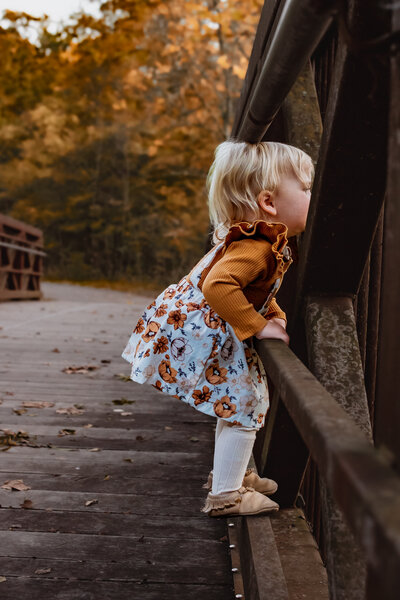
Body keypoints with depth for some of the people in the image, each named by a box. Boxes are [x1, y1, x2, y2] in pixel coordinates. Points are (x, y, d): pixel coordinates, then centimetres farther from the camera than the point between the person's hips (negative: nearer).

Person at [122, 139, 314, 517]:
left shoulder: (258, 240, 7)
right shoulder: (256, 246, -27)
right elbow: (218, 286, -41)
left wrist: (276, 316, 11)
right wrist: (258, 326, -31)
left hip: (206, 332, 11)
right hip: (203, 338, -11)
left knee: (238, 404, 23)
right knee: (241, 406, -5)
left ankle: (228, 474, 40)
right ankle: (226, 494, 6)